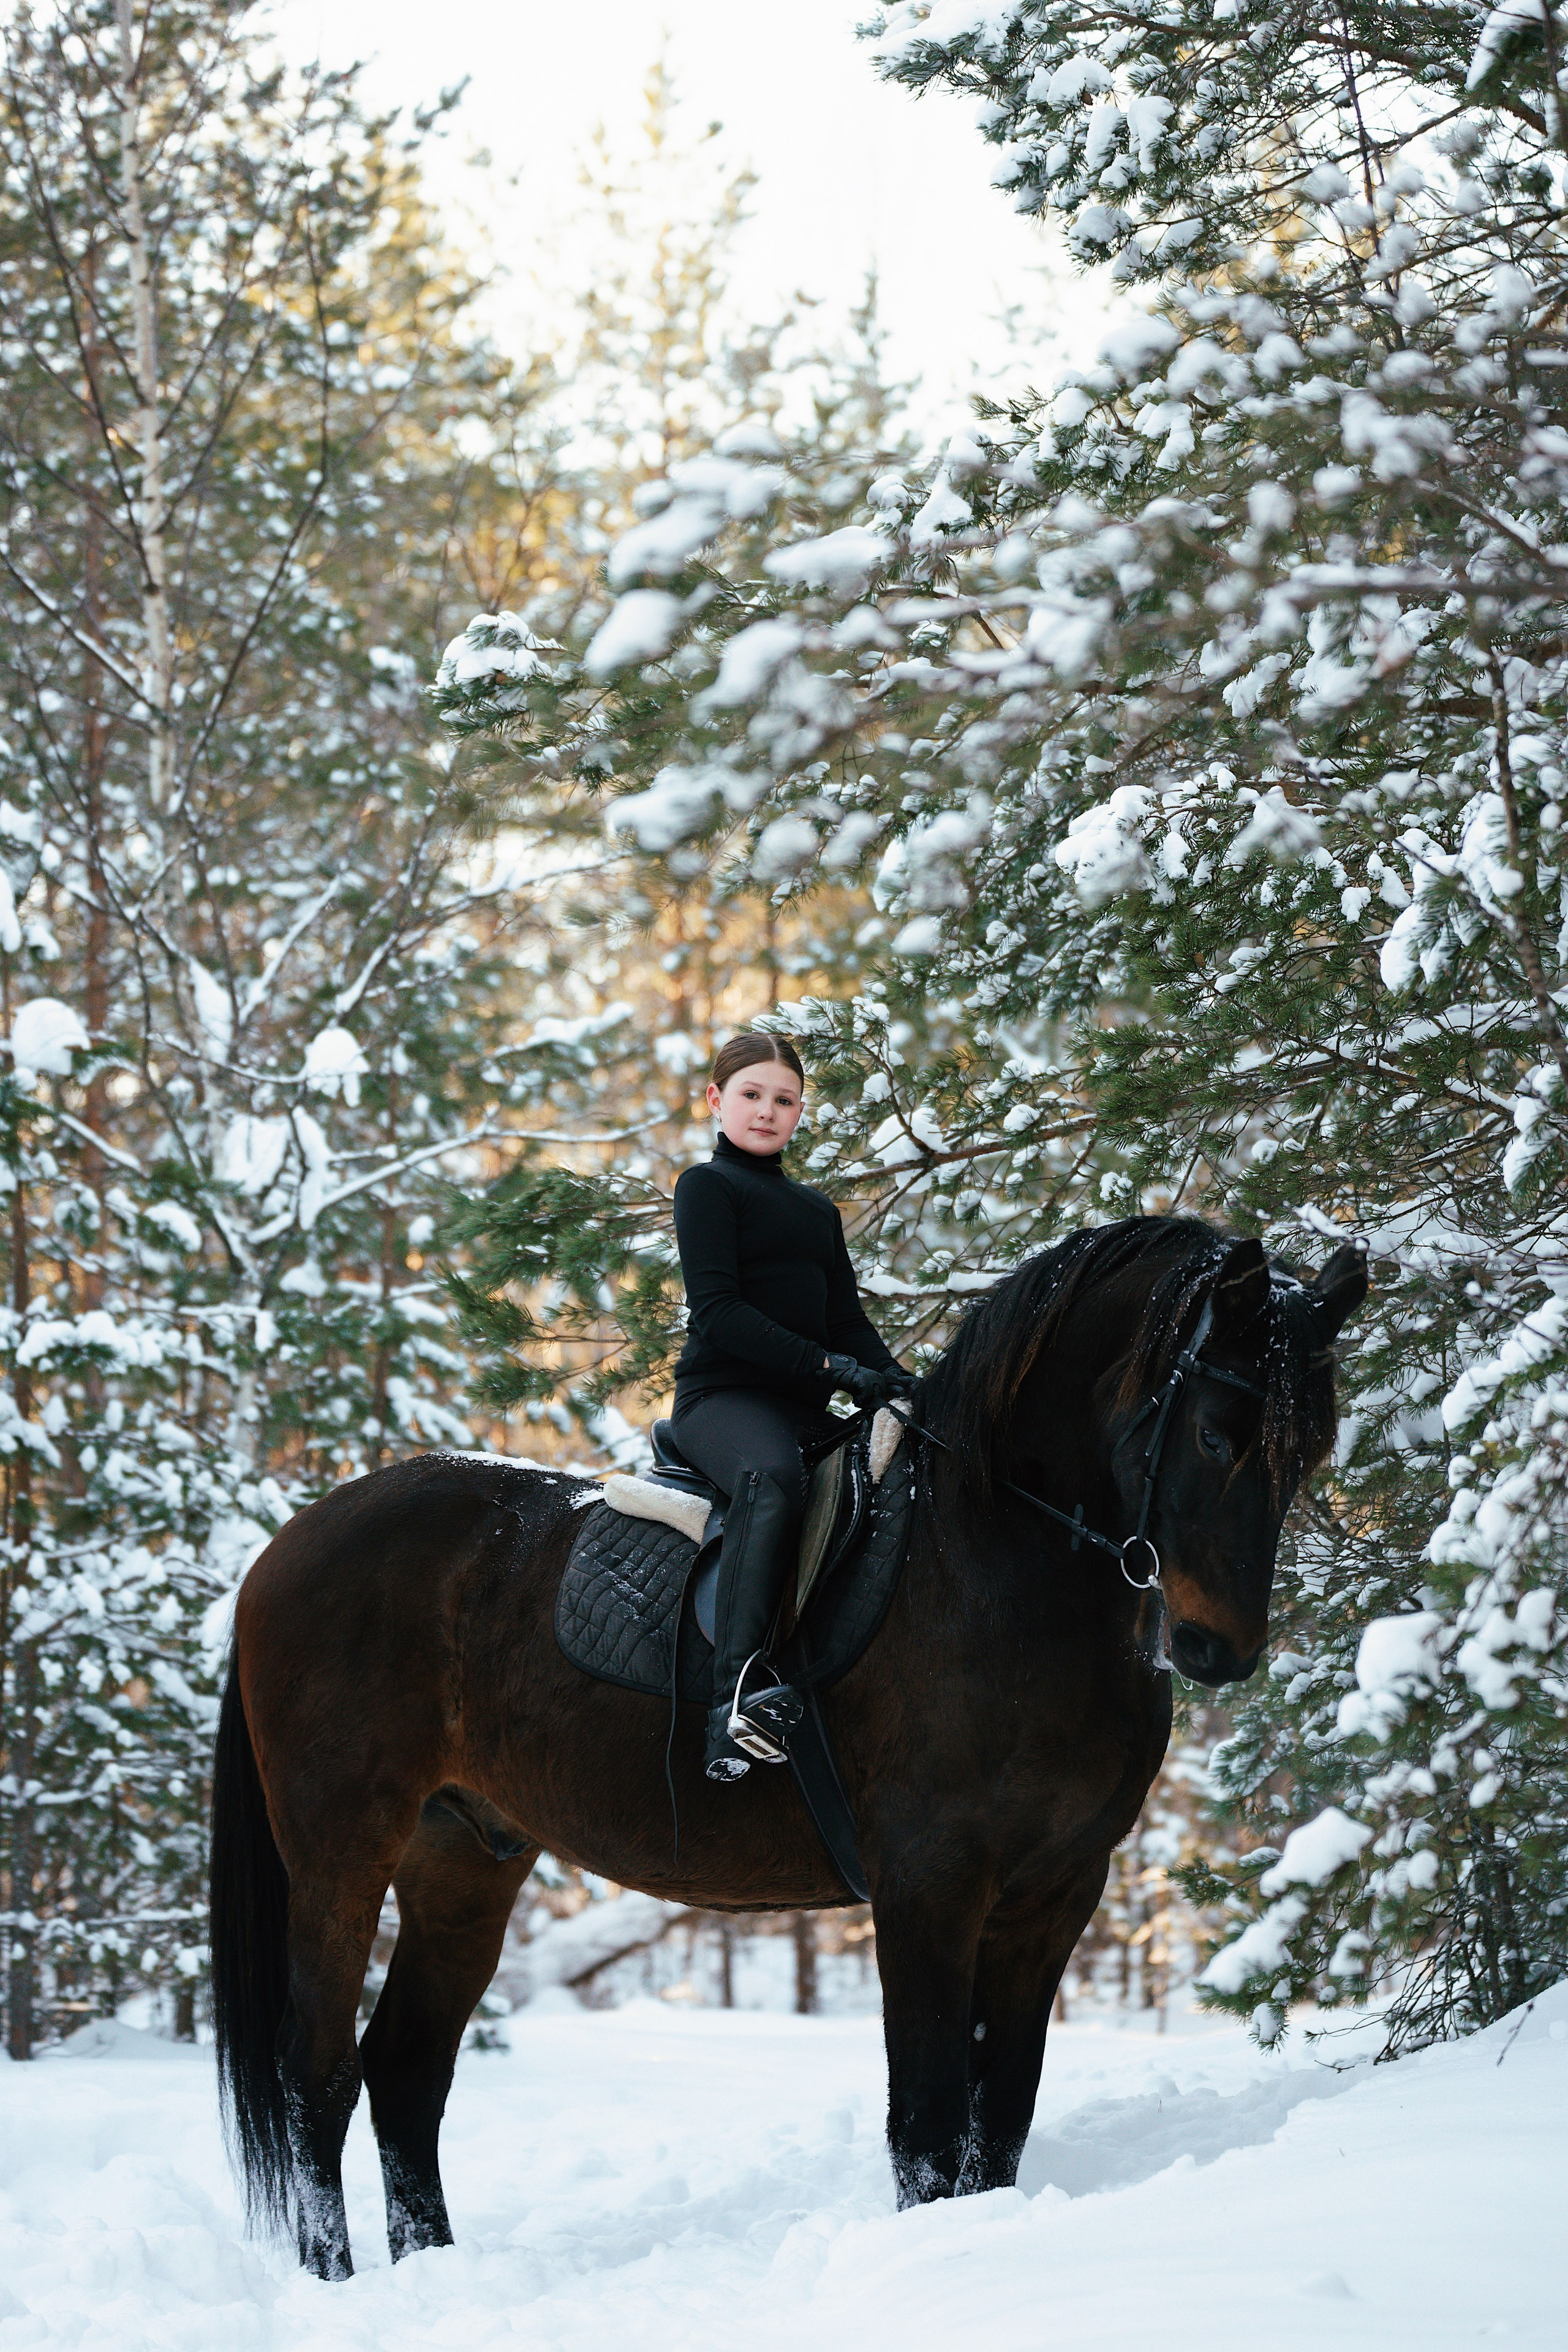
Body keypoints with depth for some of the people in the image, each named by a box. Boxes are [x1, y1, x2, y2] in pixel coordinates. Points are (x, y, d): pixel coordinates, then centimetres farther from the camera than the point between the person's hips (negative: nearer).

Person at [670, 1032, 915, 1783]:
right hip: (723, 1395, -8)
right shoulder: (708, 1188, 4)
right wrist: (828, 1367, -18)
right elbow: (718, 1311, -9)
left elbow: (847, 1320, 20)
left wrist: (894, 1383, -2)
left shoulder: (818, 1210, 26)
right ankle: (741, 1692, -50)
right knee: (772, 1476, -38)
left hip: (804, 1406, 8)